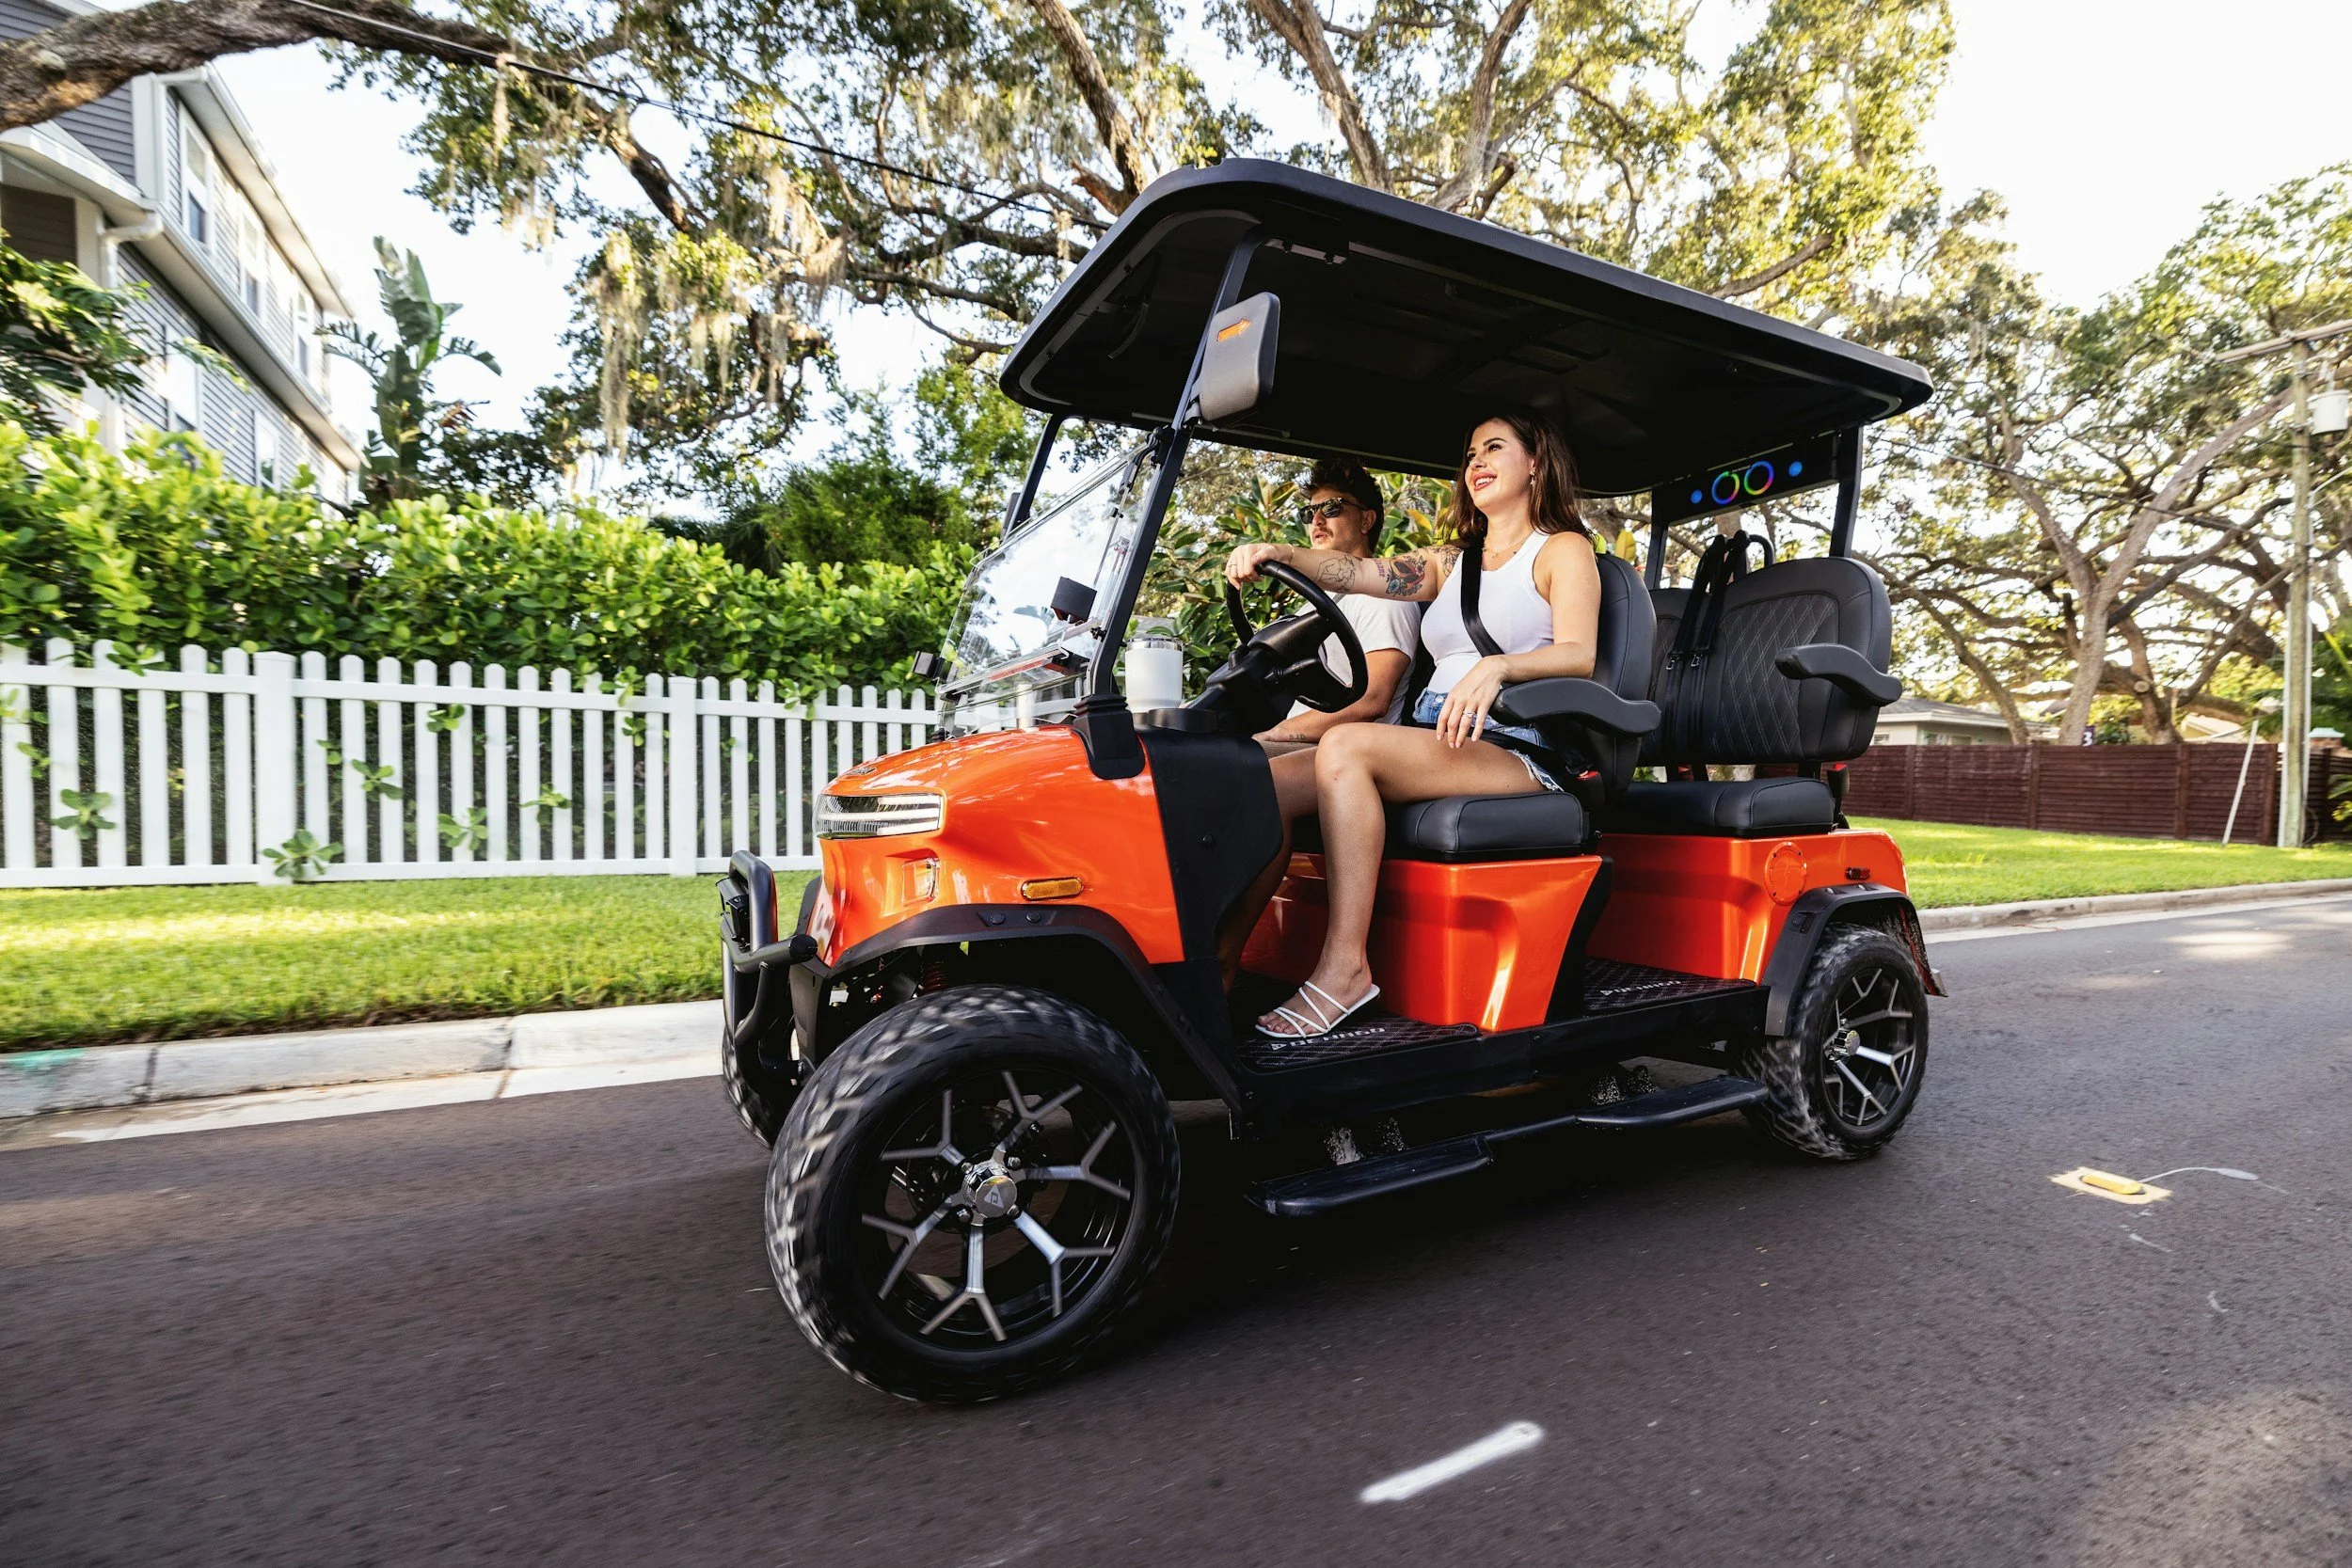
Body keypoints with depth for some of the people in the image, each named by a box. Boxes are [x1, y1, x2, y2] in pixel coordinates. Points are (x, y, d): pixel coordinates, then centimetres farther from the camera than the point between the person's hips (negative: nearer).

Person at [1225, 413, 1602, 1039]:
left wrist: (1497, 666, -30)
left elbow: (1579, 654, -10)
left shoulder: (1563, 550, 10)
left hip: (1517, 753, -6)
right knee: (1269, 781, -18)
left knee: (1347, 746, -32)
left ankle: (1343, 968, -30)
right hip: (1430, 746, 6)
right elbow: (1360, 572, 9)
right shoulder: (1453, 562, 27)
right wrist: (1277, 553, -10)